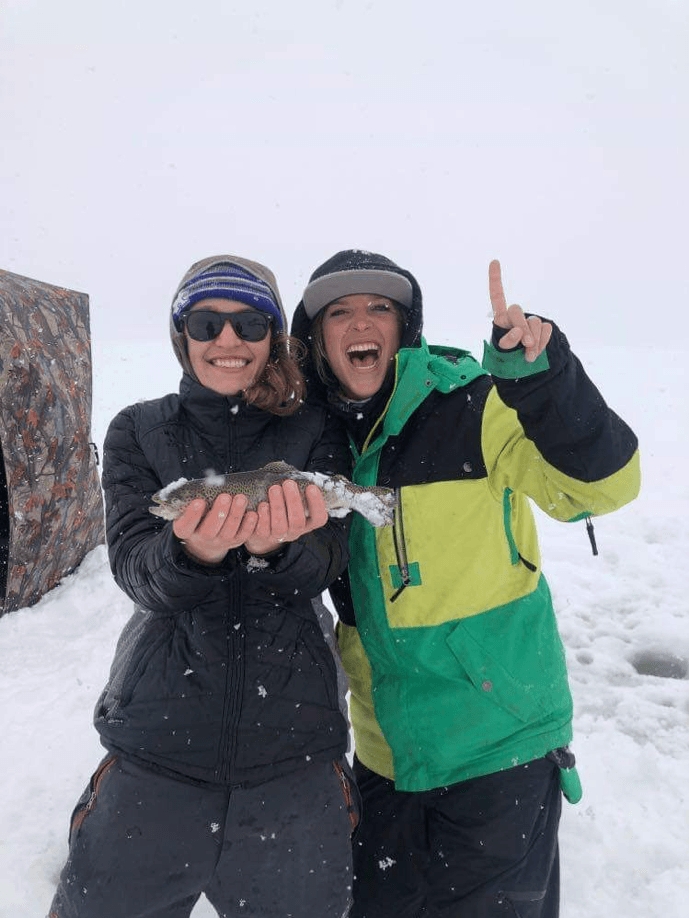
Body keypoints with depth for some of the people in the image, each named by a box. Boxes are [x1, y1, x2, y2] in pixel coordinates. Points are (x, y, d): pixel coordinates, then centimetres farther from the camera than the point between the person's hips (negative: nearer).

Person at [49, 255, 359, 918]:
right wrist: (192, 553, -31)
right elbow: (135, 570, -8)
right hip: (157, 735, 0)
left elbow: (326, 562, -9)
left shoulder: (313, 434, 2)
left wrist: (276, 547, -31)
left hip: (293, 742, 1)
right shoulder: (138, 432, 3)